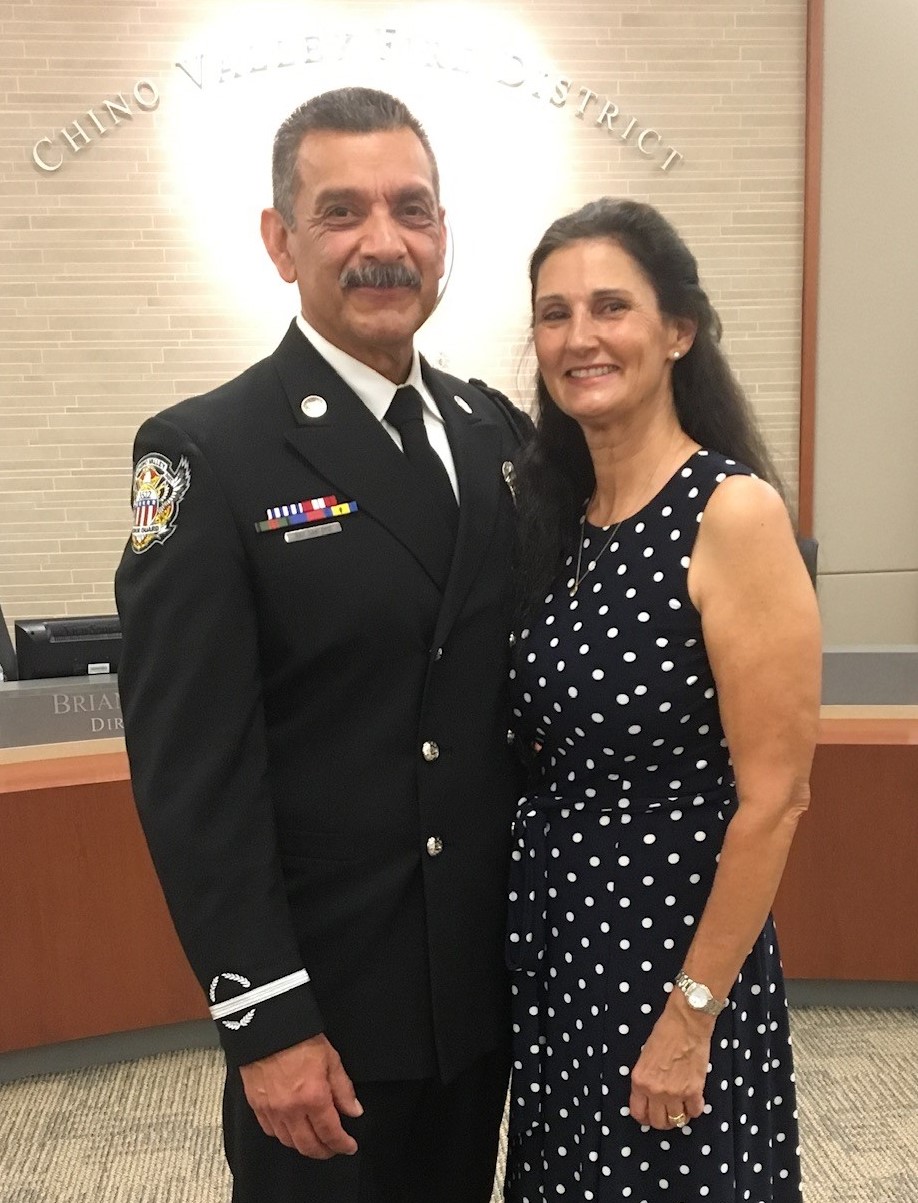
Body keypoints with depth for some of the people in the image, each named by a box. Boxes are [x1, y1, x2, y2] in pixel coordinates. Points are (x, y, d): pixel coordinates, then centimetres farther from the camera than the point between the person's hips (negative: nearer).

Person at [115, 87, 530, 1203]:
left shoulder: (500, 432, 4)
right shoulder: (207, 453, -14)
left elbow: (531, 680, 8)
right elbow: (191, 766, -17)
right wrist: (265, 1020, -17)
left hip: (486, 983, 6)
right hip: (324, 997, -5)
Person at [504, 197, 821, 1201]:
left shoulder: (732, 511, -17)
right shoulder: (550, 508, 3)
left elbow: (773, 798, -17)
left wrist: (693, 1013, -15)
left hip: (673, 943, -7)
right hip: (548, 933, 7)